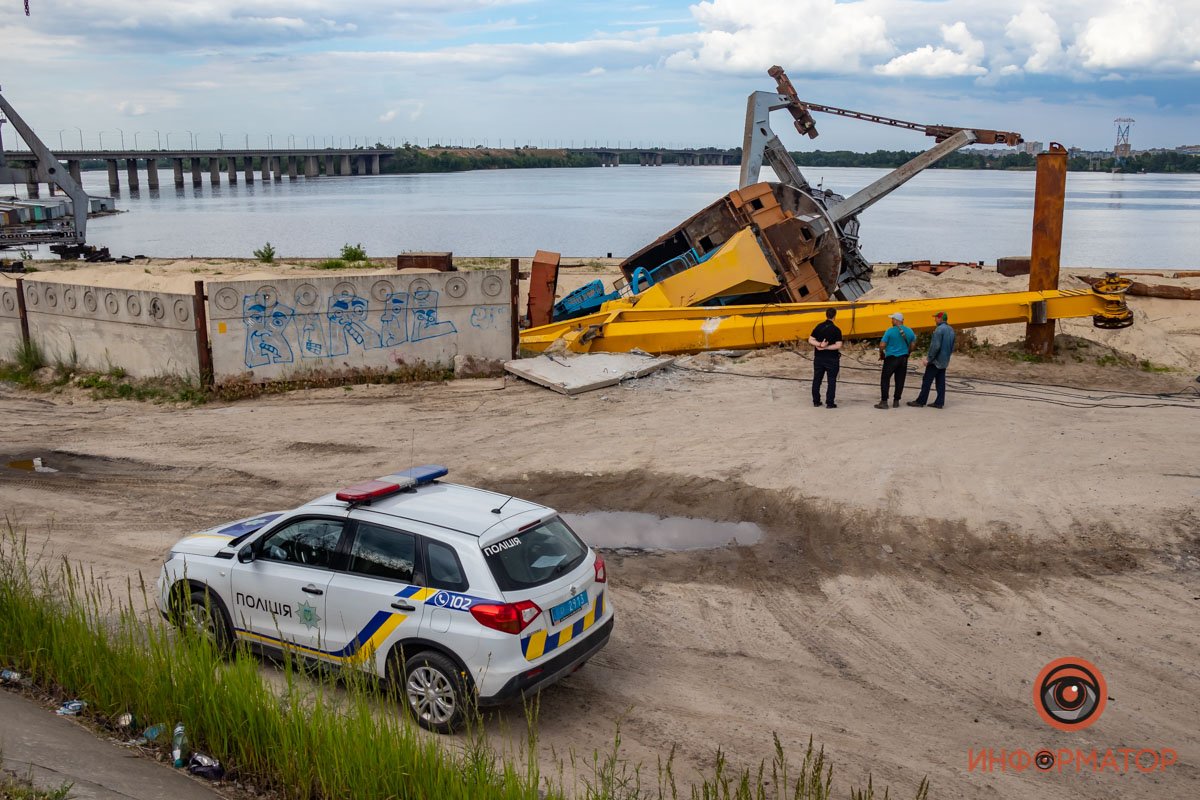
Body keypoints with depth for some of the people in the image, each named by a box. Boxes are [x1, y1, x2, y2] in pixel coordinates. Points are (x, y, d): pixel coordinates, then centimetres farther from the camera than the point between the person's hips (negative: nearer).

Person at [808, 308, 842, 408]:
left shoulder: (818, 327, 1)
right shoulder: (836, 330, -11)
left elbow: (810, 340, -1)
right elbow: (838, 345, -16)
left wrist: (819, 344, -14)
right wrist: (825, 347, -14)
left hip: (819, 358, 4)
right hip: (831, 359, -4)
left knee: (817, 380, 13)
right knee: (831, 381, 3)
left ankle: (816, 401, 18)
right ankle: (829, 403, 1)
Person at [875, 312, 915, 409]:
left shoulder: (890, 331, -12)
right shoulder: (909, 331, 3)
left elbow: (882, 345, -13)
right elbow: (912, 346, 9)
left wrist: (881, 354, 4)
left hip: (891, 358, -5)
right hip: (903, 359, 5)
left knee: (885, 379, 3)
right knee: (900, 381, 10)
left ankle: (884, 401, 0)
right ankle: (896, 401, 14)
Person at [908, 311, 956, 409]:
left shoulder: (939, 329, -17)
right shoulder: (951, 330, 10)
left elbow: (935, 346, -22)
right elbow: (952, 347, 14)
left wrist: (928, 358, -17)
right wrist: (946, 356, 20)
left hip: (936, 360, -8)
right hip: (944, 361, 8)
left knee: (927, 381, -2)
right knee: (941, 382, 9)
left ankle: (921, 401, 1)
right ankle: (939, 402, 10)